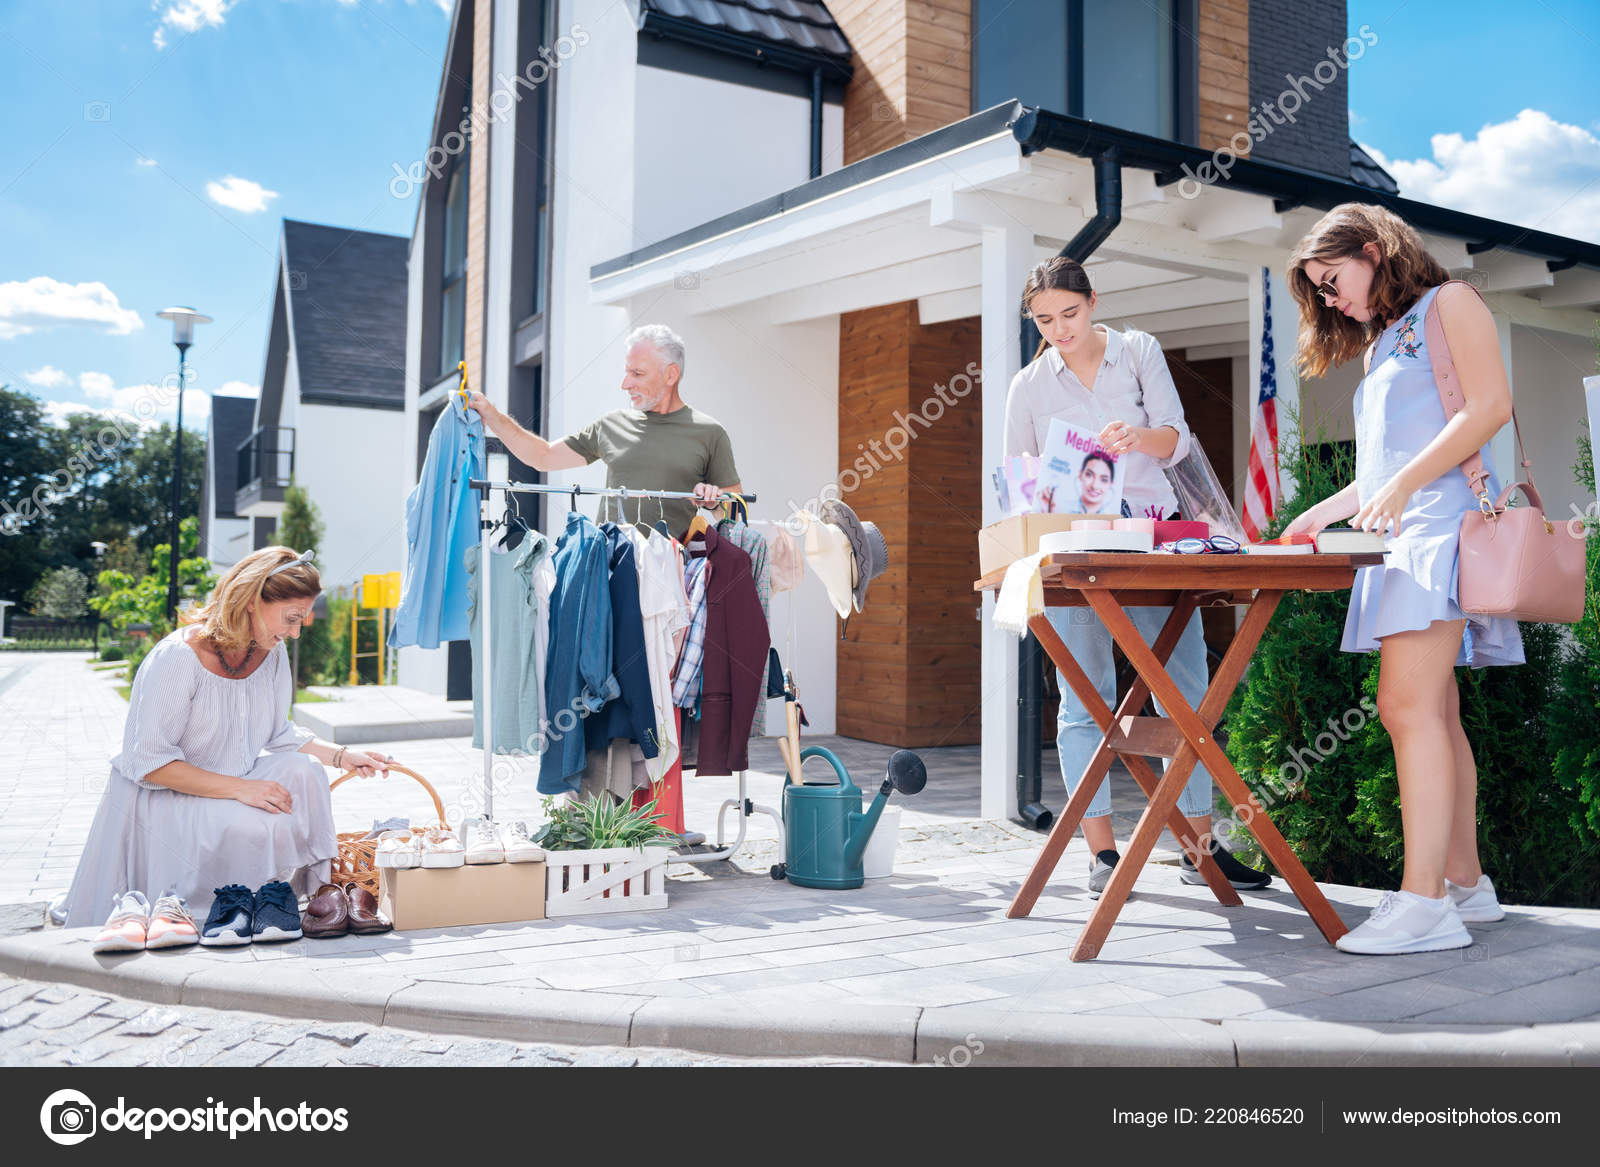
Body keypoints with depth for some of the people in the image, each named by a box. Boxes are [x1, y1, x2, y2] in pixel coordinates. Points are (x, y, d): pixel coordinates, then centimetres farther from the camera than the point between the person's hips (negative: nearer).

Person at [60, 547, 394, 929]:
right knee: (254, 826, -30)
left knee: (301, 770, -20)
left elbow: (278, 735, 10)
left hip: (231, 783, 7)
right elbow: (149, 762, -24)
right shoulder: (179, 657, -24)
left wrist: (341, 755, -5)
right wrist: (240, 788, -28)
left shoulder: (272, 653, -2)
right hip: (163, 799, -7)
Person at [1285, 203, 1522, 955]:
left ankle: (1425, 903, -20)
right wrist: (1320, 516, 18)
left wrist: (1402, 488, -17)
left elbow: (1491, 406, -11)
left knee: (1408, 705, -18)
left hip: (1443, 522, -9)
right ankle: (1465, 883, 12)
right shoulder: (1378, 345, 26)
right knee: (1433, 714, 7)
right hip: (1400, 537, 9)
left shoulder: (1448, 303, 4)